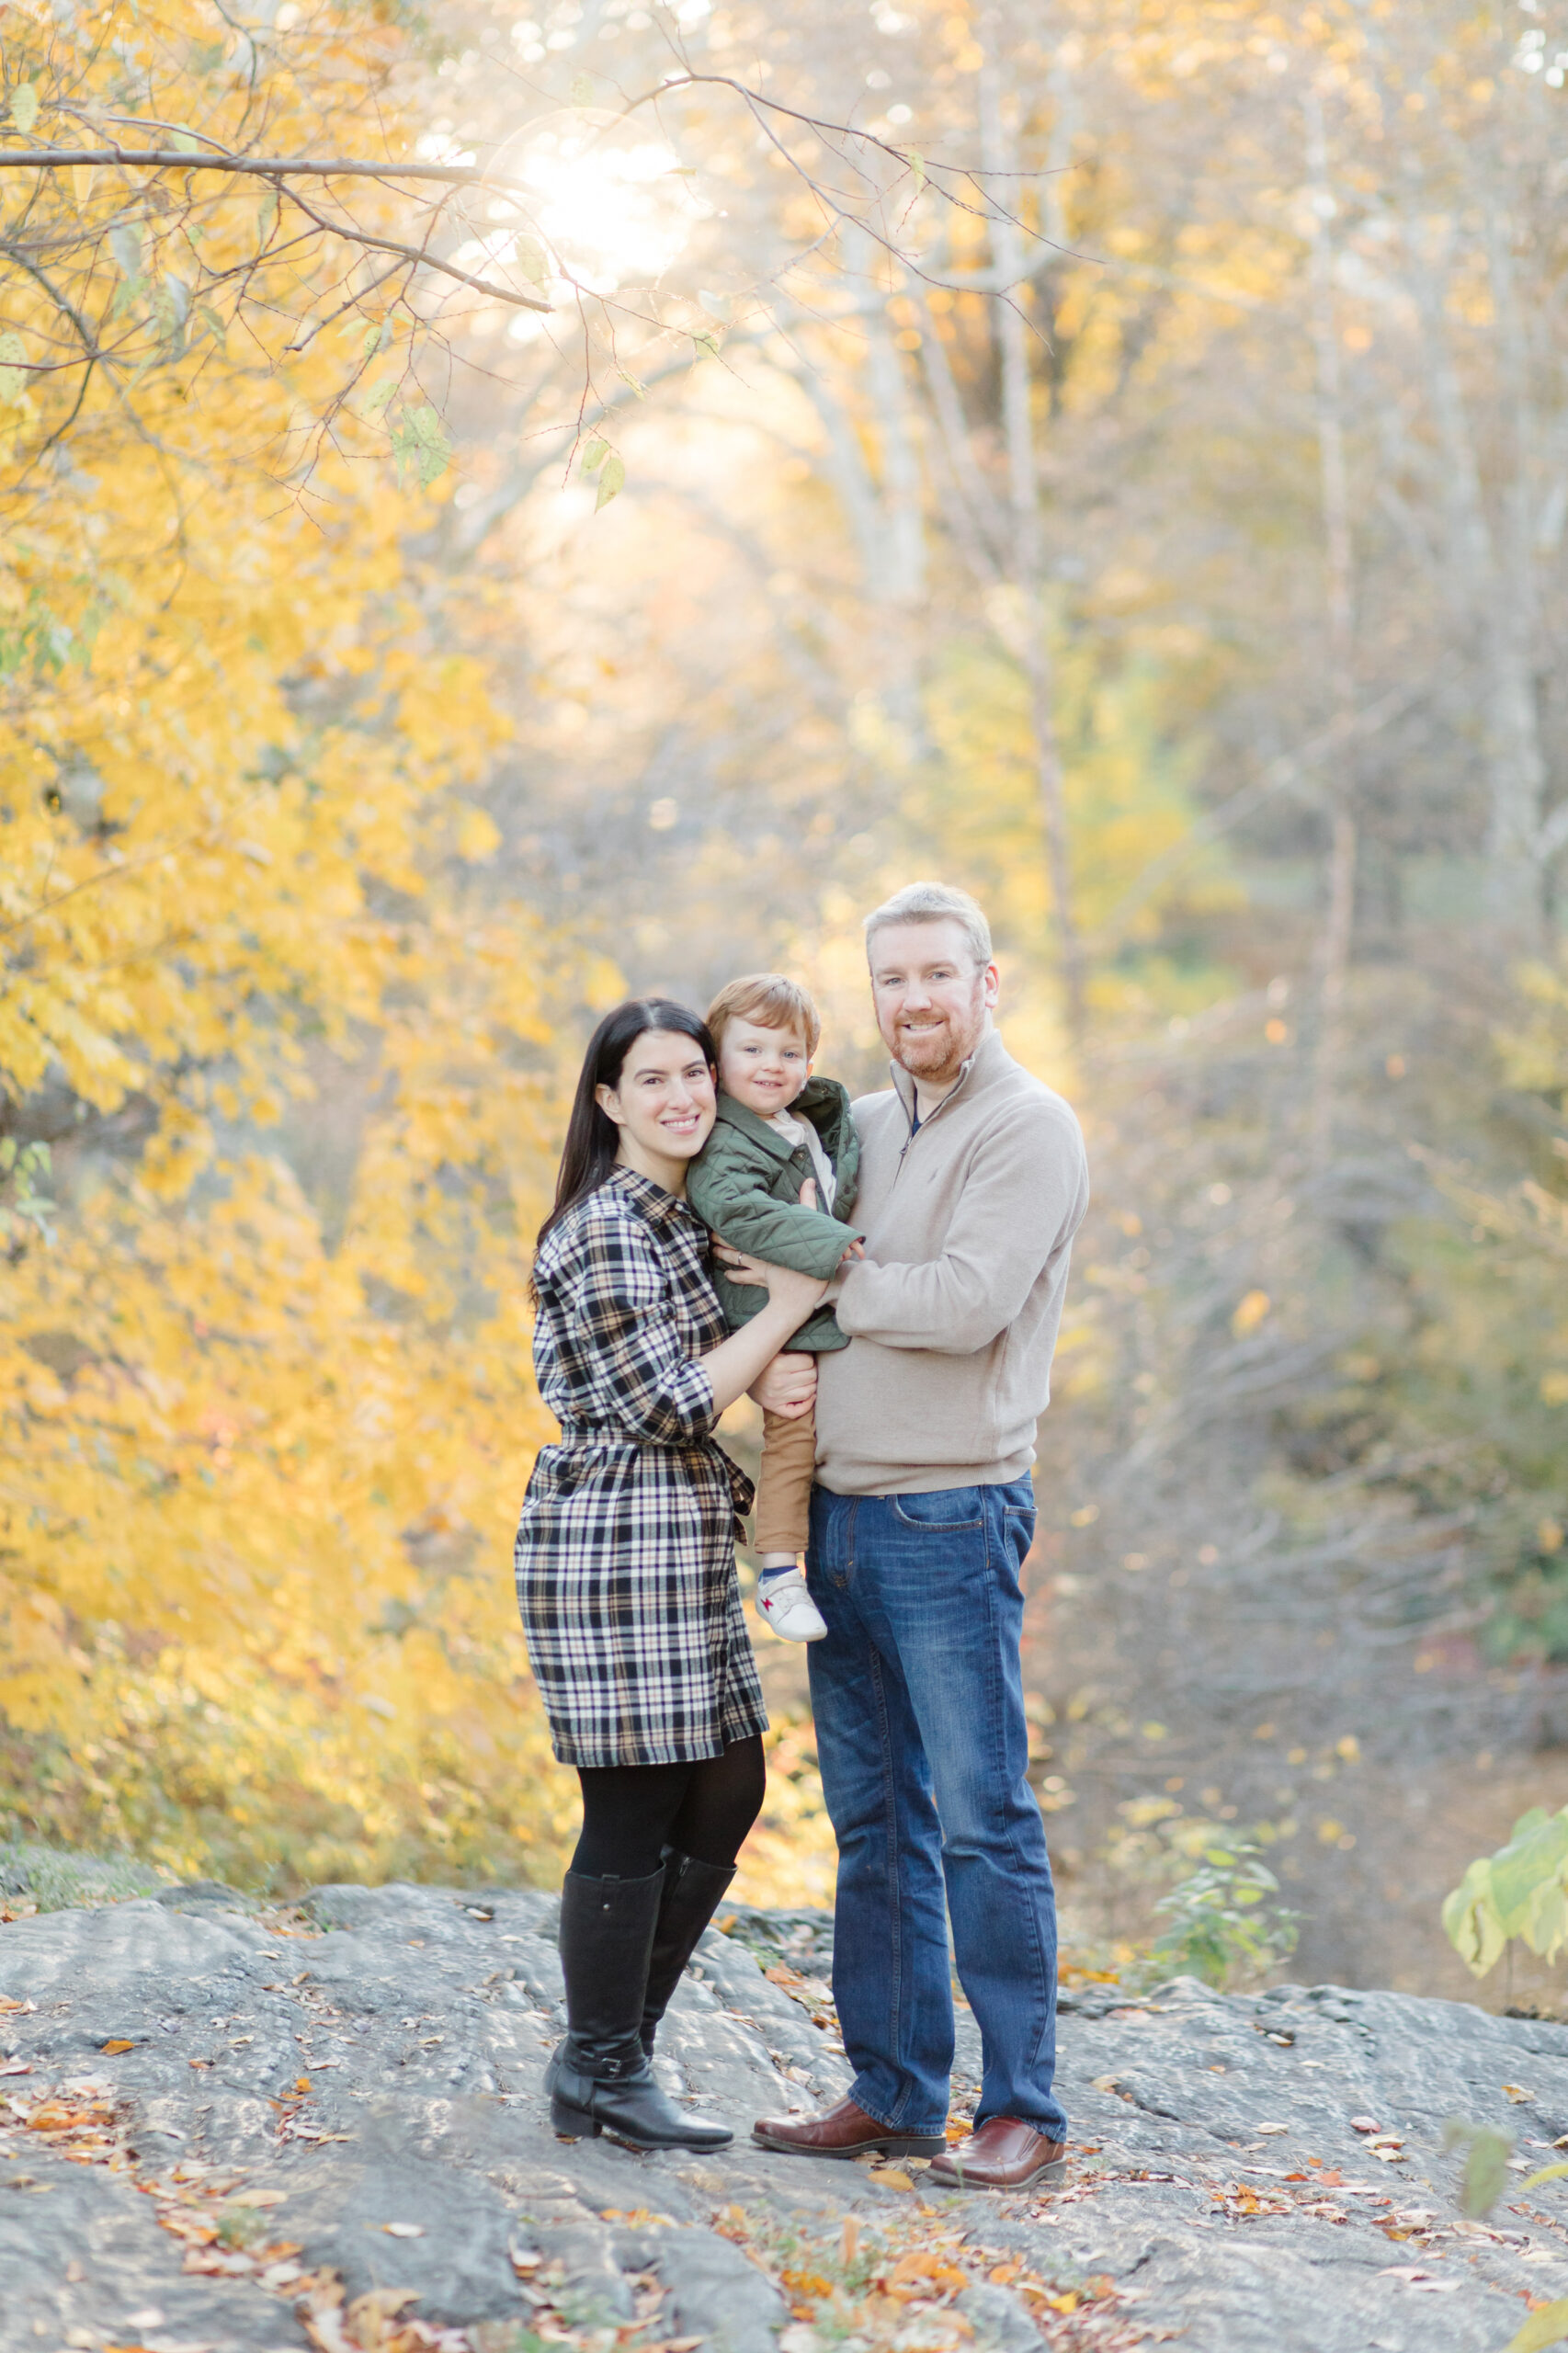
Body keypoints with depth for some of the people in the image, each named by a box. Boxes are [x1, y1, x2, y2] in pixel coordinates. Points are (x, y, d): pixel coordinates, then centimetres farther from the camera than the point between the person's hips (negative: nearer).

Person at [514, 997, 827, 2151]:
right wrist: (790, 1307, -12)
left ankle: (612, 2047, 21)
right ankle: (602, 2075, 9)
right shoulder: (603, 1233, -15)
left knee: (727, 1795, 12)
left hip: (685, 1538, 10)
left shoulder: (685, 1215, 15)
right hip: (615, 1540, -10)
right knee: (634, 1810, -3)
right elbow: (672, 1403, -18)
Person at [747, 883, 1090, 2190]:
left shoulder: (1028, 1128, -8)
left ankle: (1025, 2105, 3)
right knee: (874, 1819, 11)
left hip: (950, 1516, -7)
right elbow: (774, 1260, 19)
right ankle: (894, 2093, 18)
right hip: (836, 1507, 7)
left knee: (983, 1820, -4)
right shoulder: (864, 1124, 15)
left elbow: (967, 1300, -20)